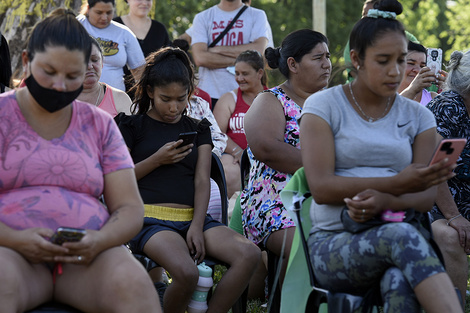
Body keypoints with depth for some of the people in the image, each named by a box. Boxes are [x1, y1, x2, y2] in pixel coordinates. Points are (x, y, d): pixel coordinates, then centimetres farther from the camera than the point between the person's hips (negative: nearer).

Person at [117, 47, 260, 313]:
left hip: (192, 218, 4)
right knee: (186, 272, -35)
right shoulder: (133, 126, 10)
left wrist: (197, 226, -6)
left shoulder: (198, 129, 20)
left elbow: (202, 181, 10)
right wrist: (157, 159, -7)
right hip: (150, 218, -4)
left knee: (250, 255, -24)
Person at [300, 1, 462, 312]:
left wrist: (384, 201, -20)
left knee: (401, 283, -38)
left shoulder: (417, 116, 15)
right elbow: (321, 188, -8)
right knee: (401, 236, -39)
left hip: (397, 234, 2)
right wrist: (396, 184, -18)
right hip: (333, 243, -2)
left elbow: (426, 196, 4)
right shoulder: (323, 106, 5)